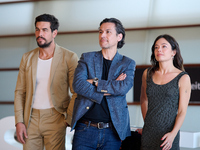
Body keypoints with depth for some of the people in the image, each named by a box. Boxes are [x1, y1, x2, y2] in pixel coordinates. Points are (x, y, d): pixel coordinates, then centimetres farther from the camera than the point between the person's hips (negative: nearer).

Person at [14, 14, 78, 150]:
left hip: (55, 119, -3)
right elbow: (20, 91, 10)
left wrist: (68, 120, -9)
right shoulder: (27, 58, 9)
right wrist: (19, 121, 2)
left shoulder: (69, 58, -3)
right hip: (31, 118, 3)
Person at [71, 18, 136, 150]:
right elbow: (78, 84, -9)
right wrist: (111, 87, -11)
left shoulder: (128, 63, 9)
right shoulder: (87, 58, 9)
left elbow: (124, 88, -11)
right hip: (85, 129, 0)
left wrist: (95, 83, -10)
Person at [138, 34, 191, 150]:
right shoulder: (148, 74, 6)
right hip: (148, 133, 3)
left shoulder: (183, 78, -4)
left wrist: (173, 134, -20)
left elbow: (182, 111, -7)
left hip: (168, 134, -3)